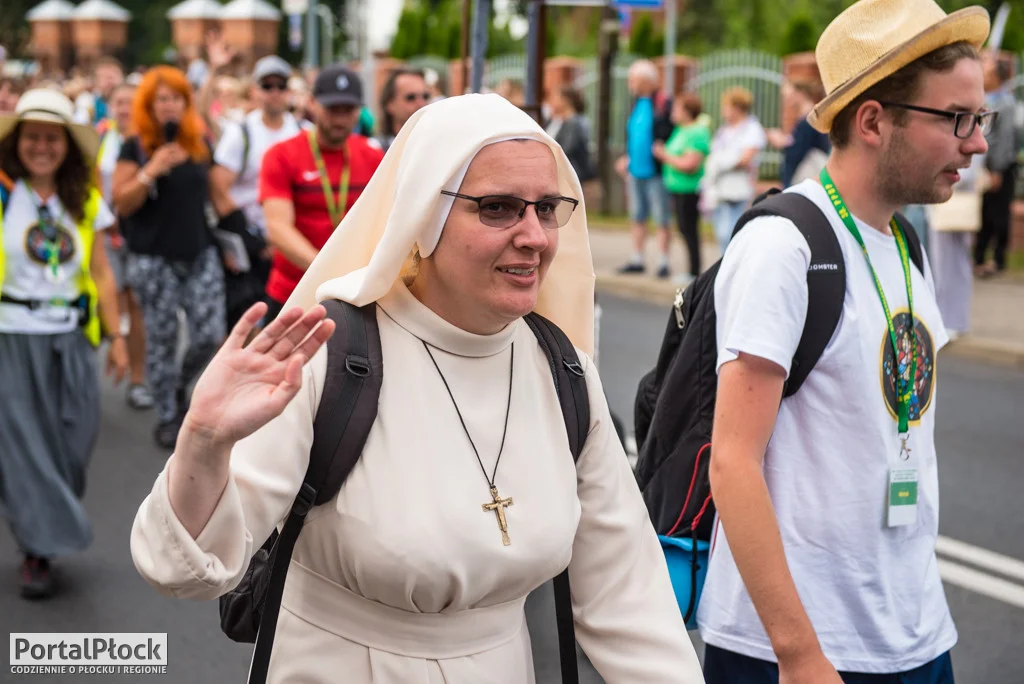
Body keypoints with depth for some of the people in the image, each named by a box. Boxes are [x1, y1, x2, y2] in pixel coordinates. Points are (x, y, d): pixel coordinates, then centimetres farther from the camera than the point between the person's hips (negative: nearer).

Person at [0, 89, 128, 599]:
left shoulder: (85, 203, 8)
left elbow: (101, 275, 11)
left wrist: (116, 336, 8)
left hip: (69, 341, 3)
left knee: (71, 445, 4)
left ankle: (44, 541, 23)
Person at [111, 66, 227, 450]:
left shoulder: (200, 144, 8)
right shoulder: (135, 148, -4)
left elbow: (215, 193, 18)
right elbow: (121, 203, -9)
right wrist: (152, 170, -22)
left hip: (200, 255, 4)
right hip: (154, 260, -3)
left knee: (211, 335, -2)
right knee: (162, 341, 4)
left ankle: (180, 386, 28)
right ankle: (167, 417, 18)